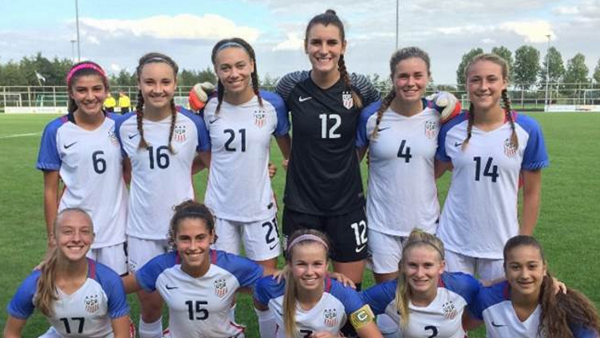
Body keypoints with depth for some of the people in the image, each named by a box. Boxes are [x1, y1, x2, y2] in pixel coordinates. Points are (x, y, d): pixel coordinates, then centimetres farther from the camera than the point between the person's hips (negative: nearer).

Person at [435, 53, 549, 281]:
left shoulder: (526, 129, -6)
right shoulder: (451, 129, -4)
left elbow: (532, 192, 0)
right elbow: (433, 173, 8)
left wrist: (524, 244, 1)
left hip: (502, 245, 0)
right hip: (453, 242, 1)